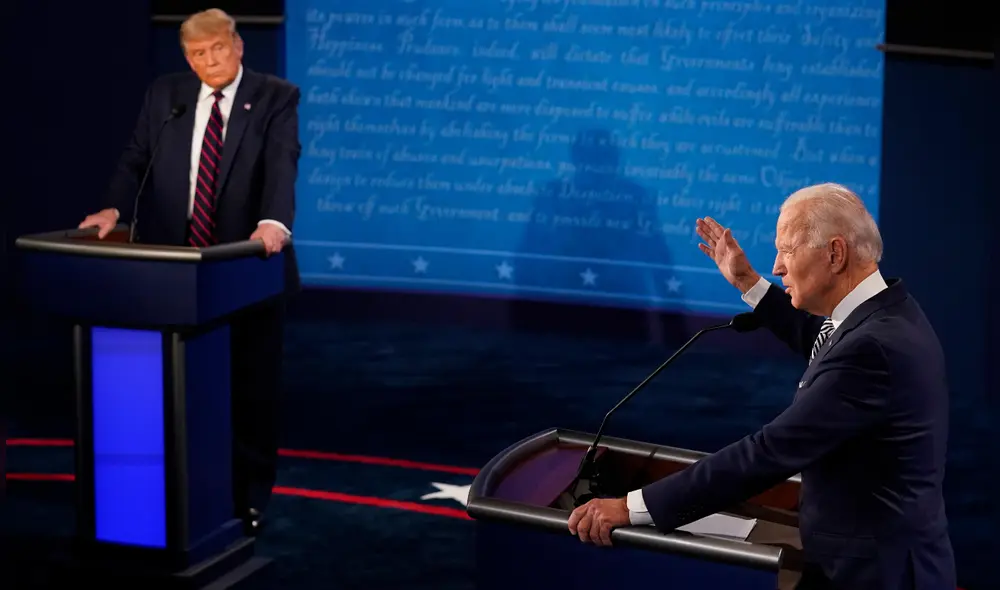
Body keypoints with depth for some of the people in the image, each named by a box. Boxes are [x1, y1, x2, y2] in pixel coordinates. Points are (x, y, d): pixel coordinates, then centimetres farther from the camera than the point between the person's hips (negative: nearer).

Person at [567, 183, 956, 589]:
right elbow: (826, 348, 26)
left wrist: (633, 507, -28)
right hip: (878, 553, 9)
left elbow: (771, 452, -29)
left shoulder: (873, 347, -28)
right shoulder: (884, 310, 3)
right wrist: (748, 283, 20)